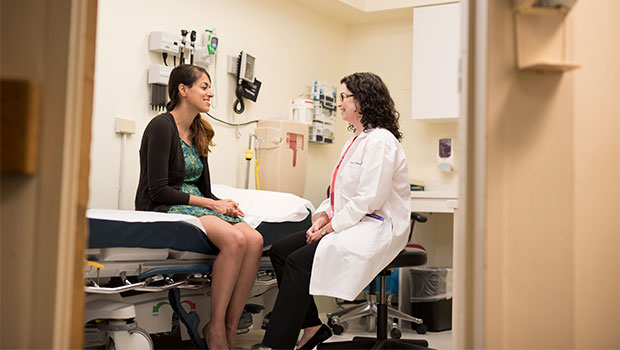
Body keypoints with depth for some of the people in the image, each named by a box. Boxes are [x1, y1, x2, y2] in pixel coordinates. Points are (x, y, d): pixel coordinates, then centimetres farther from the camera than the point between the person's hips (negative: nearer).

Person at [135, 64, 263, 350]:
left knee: (254, 240, -21)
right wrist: (211, 204, -15)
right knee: (234, 238, -32)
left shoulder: (197, 133, 18)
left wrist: (222, 203, -3)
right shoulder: (162, 126, -8)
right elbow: (158, 190, -15)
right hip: (163, 209, -7)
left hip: (196, 206, 8)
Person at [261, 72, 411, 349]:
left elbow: (369, 199, -20)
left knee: (299, 261, -25)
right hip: (350, 223, 10)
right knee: (280, 250, -4)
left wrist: (331, 227, -17)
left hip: (375, 228, -10)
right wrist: (323, 215, 3)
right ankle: (311, 326, 0)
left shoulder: (380, 141, -13)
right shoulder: (356, 141, 20)